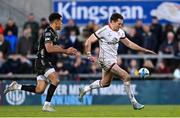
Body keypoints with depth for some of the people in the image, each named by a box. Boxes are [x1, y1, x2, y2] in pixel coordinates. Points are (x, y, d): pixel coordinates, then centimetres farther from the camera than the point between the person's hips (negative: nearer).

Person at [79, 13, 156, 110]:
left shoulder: (120, 32, 5)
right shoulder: (104, 31, -17)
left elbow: (129, 44, 15)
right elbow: (88, 42, -15)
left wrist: (144, 50, 11)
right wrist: (89, 55, -20)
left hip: (113, 60, 9)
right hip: (106, 60, -9)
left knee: (105, 83, 21)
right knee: (126, 77, -17)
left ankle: (84, 90, 38)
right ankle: (134, 103, -10)